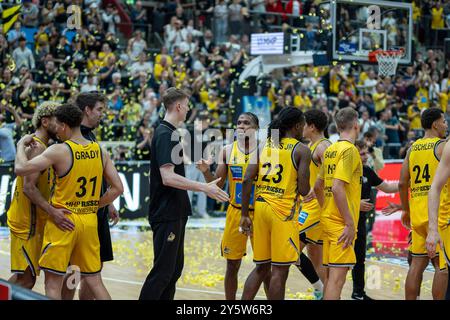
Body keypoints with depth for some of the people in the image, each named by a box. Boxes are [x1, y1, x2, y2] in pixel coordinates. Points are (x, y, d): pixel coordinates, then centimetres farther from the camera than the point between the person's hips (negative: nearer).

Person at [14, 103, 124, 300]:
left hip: (63, 220, -5)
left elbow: (21, 169, -17)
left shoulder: (59, 151, -13)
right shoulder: (100, 151, 4)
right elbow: (117, 188, 4)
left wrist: (21, 144, 0)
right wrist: (94, 206, 13)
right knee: (94, 282, 12)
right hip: (90, 221, 5)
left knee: (53, 284, 1)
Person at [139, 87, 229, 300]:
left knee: (174, 268, 14)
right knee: (163, 271, -9)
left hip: (174, 213, 10)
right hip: (166, 214, -10)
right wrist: (204, 187, -25)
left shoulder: (168, 133, 14)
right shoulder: (165, 134, -16)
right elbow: (168, 177, -25)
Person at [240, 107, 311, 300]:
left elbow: (247, 180, 2)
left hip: (260, 206, 6)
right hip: (283, 211, -6)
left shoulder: (264, 145, 11)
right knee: (279, 271, -1)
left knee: (261, 268, 15)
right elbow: (304, 190, -9)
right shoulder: (301, 150, -3)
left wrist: (245, 215, 4)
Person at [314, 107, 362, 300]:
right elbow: (337, 188, -21)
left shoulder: (330, 150, 13)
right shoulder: (349, 150, -12)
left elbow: (318, 187, 20)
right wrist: (350, 223, -19)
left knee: (330, 275, 14)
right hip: (342, 224, -9)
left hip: (328, 219, 9)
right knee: (337, 278, -9)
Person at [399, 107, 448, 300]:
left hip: (417, 214, 7)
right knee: (442, 265, -2)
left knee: (417, 264, 10)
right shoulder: (442, 146, -7)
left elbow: (402, 184, 11)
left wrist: (405, 210, 20)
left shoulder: (412, 148, 12)